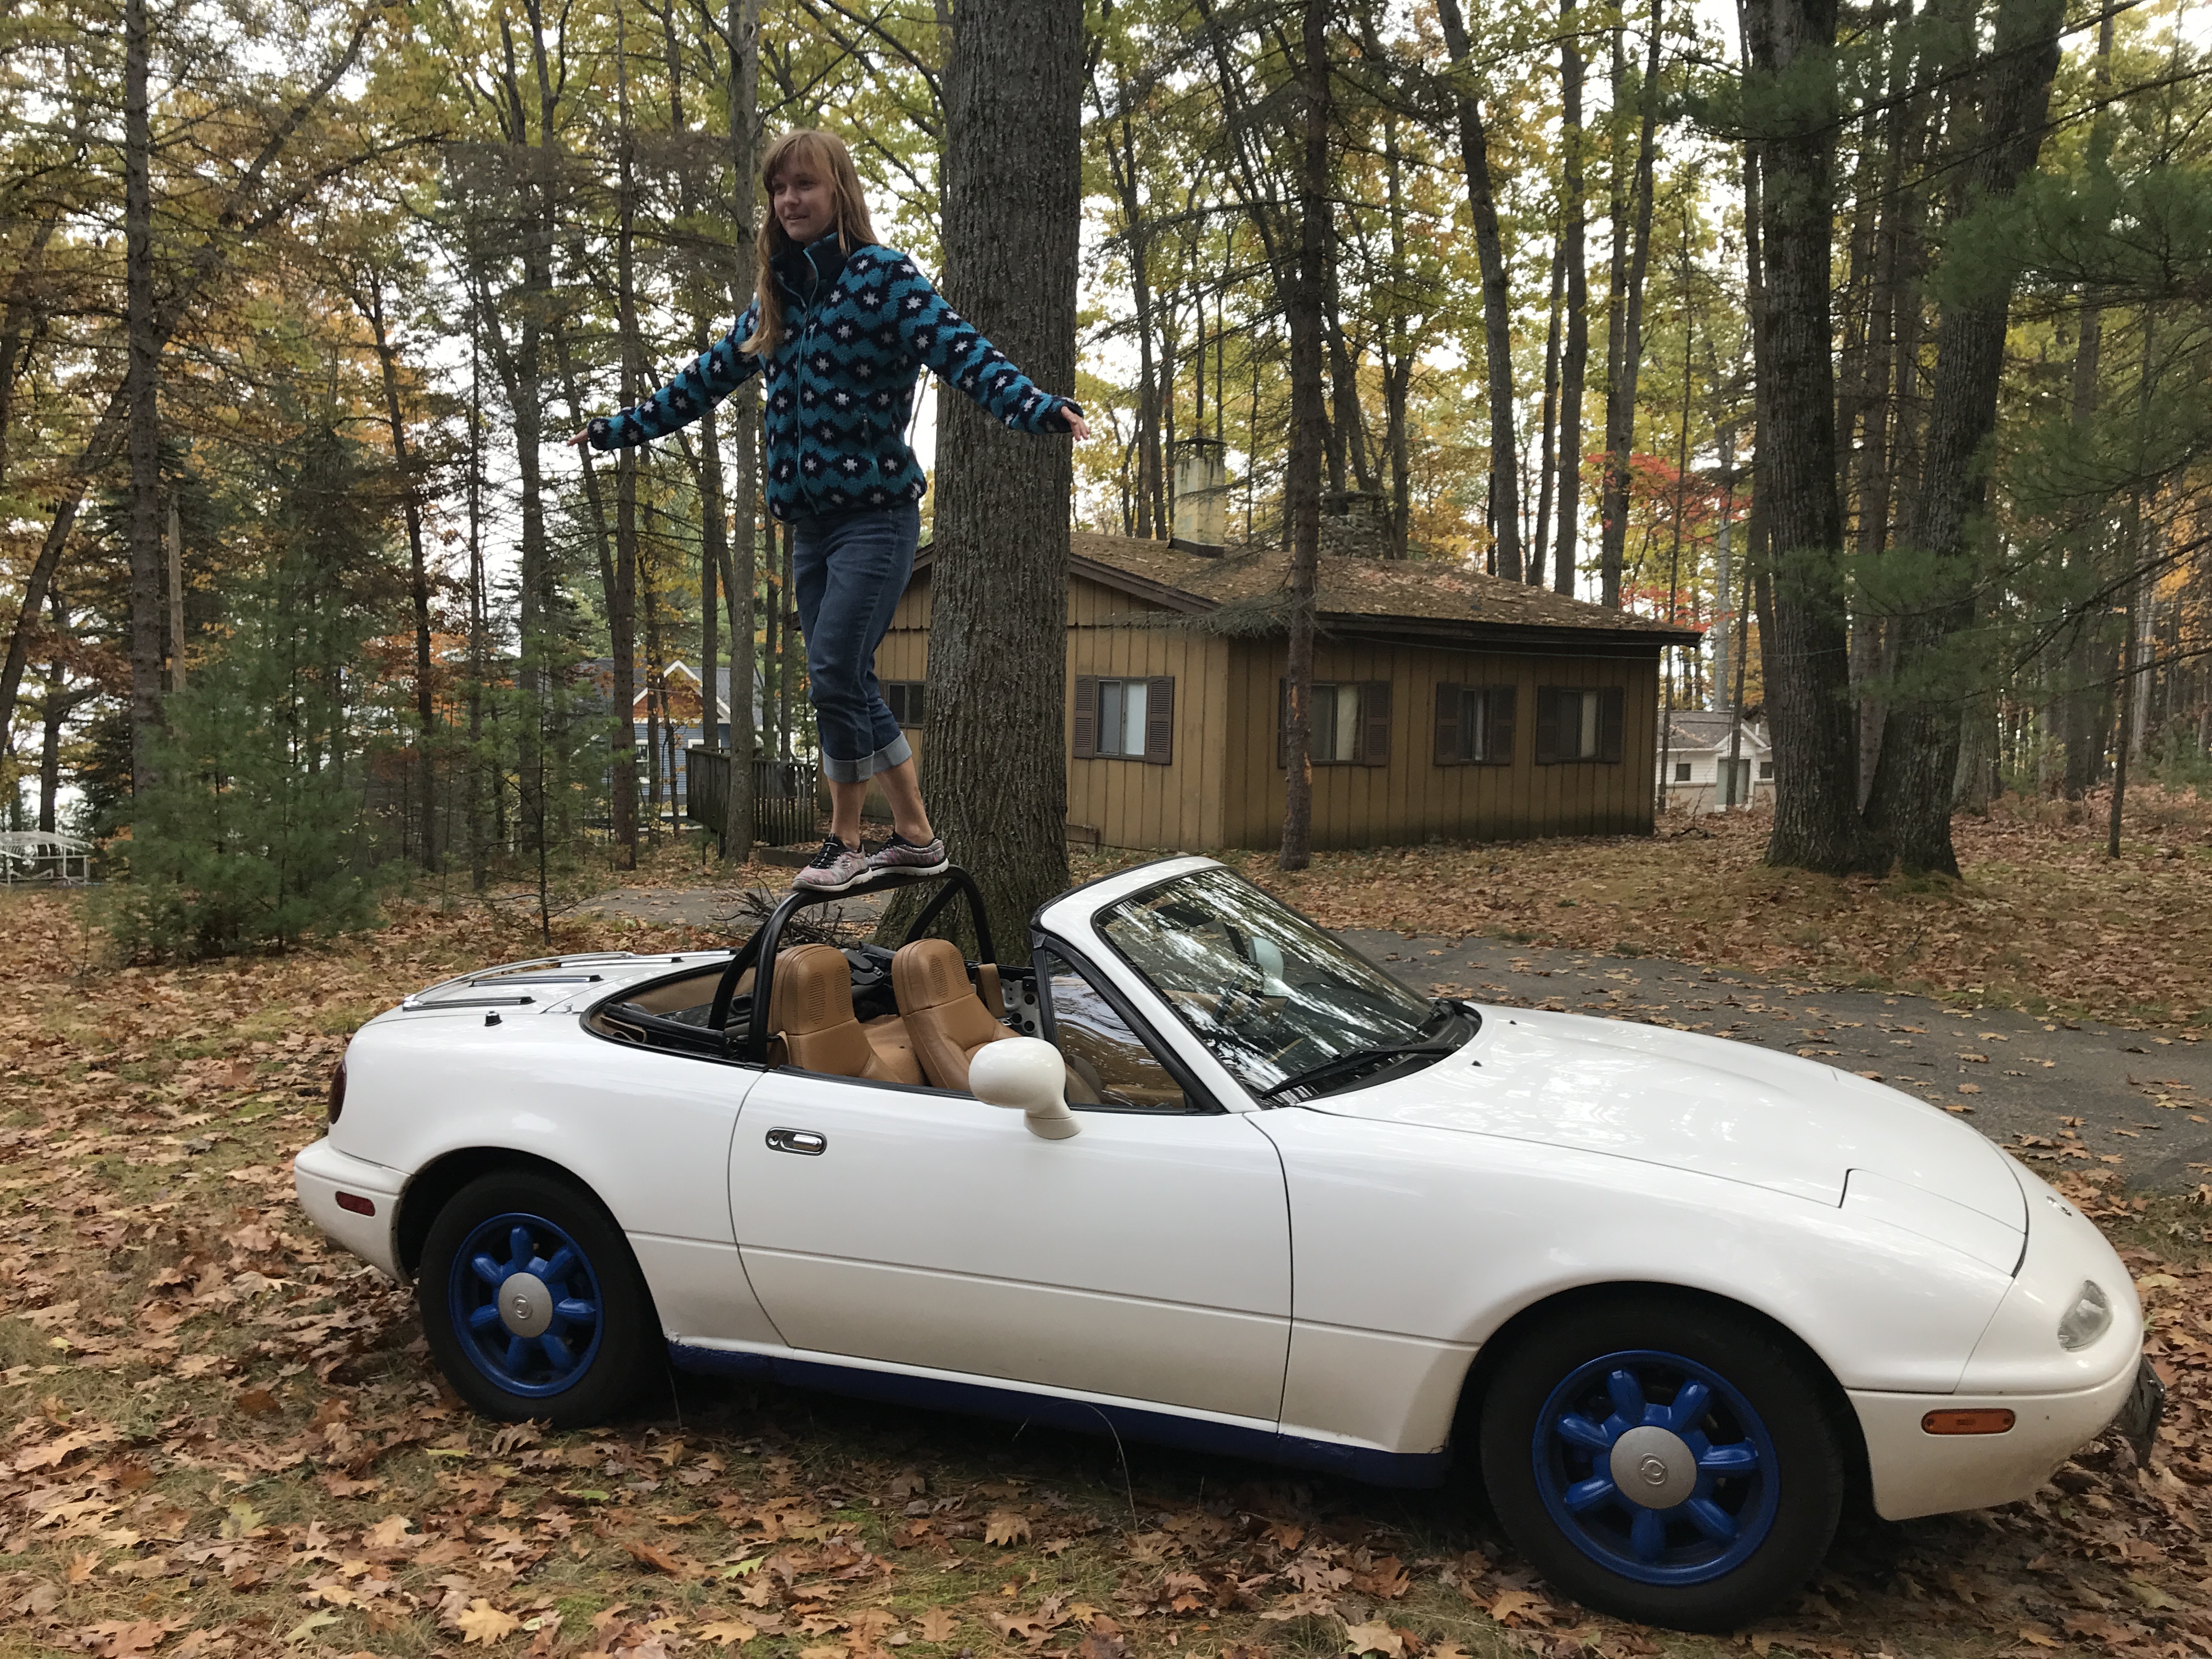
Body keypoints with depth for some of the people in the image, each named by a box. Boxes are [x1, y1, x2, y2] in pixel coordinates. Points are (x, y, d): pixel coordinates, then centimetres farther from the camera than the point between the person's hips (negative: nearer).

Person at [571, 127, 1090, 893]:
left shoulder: (885, 277, -5)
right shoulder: (775, 296, 14)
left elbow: (964, 355, -19)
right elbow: (707, 380, 25)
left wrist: (1037, 406, -36)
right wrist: (617, 429, 30)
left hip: (876, 513, -7)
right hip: (810, 521, 7)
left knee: (833, 674, -14)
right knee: (850, 687, 8)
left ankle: (846, 841, 2)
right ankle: (916, 837, 18)